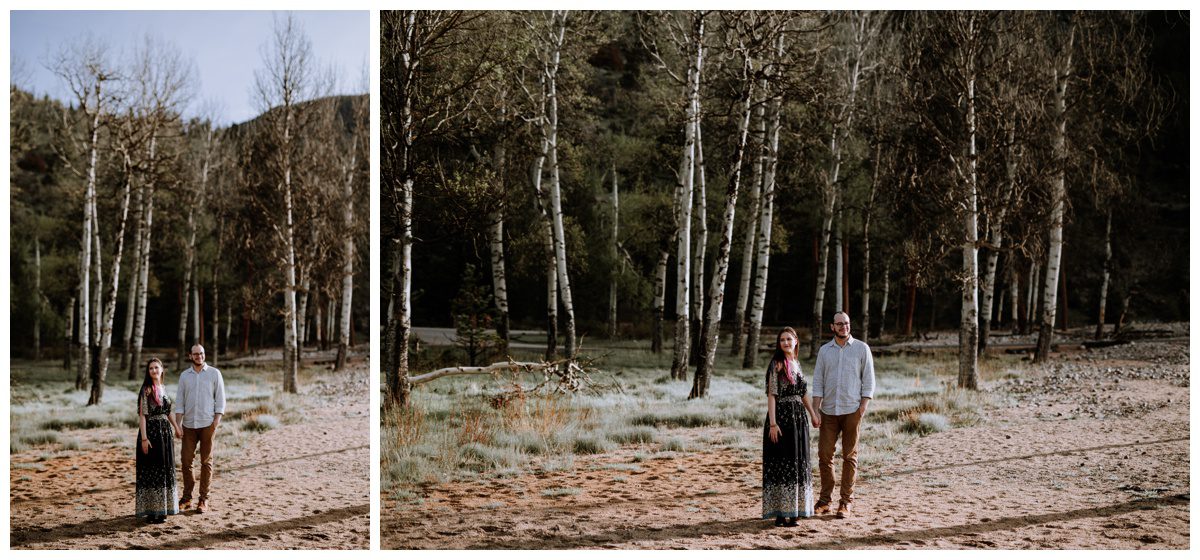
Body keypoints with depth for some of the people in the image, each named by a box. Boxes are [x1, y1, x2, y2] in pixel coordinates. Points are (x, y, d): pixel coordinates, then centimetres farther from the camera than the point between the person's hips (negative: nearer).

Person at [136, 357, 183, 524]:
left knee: (164, 470, 12)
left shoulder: (162, 388, 13)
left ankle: (161, 508, 22)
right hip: (151, 432, -8)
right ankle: (151, 511, 1)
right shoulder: (146, 389, -9)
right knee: (151, 471, -3)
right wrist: (144, 438, -20)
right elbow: (142, 414, -14)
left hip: (165, 432, 8)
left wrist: (176, 426, 27)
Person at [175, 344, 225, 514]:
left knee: (206, 461, 2)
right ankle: (187, 497, 11)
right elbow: (179, 401, 9)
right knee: (186, 461, 1)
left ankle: (204, 499, 7)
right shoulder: (184, 375, 9)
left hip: (207, 424, -2)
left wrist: (216, 421, -8)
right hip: (189, 425, 2)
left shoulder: (214, 373, 2)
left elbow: (220, 398, 2)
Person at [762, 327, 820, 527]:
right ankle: (780, 513, -1)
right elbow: (771, 394, -13)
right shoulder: (776, 364, -8)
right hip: (782, 417, -7)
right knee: (782, 463, -5)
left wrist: (812, 414, 25)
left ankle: (792, 509, 21)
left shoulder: (796, 363, 14)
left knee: (797, 462, 11)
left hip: (798, 418, 7)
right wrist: (772, 423, -20)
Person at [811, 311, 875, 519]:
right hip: (829, 411, 2)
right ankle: (824, 500, 10)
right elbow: (817, 381, 8)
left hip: (852, 410, -2)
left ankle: (846, 502, 6)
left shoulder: (861, 348, 3)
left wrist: (863, 407, -8)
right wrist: (815, 410, -1)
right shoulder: (824, 350, 9)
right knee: (824, 455, 1)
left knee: (850, 456, 1)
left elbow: (869, 380, 2)